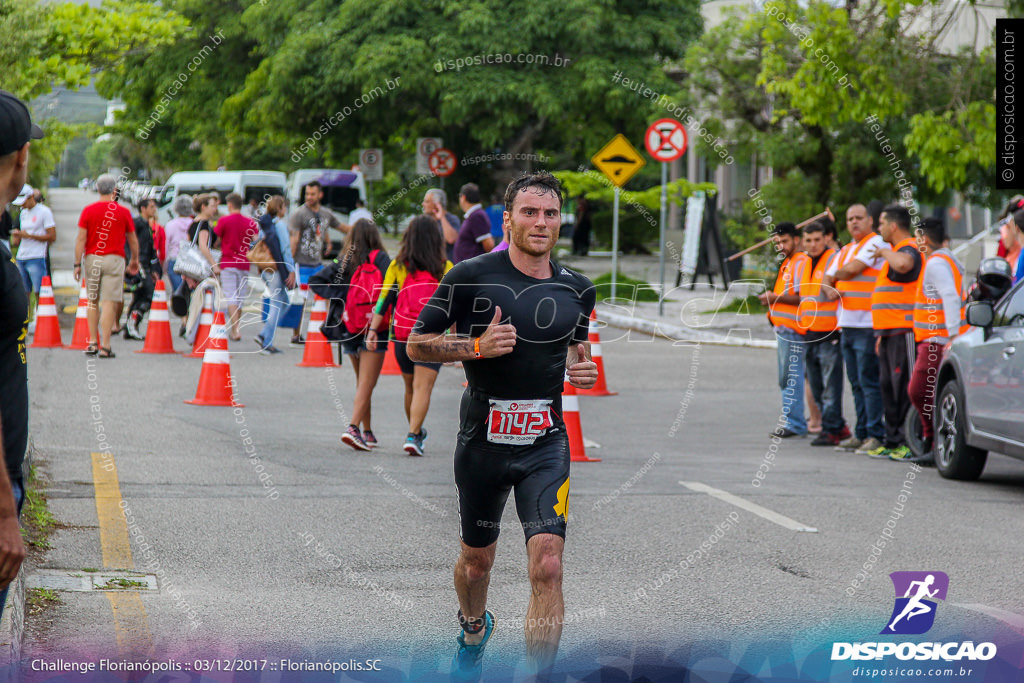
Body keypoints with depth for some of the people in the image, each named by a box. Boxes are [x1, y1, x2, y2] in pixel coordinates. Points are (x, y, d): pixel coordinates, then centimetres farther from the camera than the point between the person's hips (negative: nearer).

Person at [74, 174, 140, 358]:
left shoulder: (88, 211, 1)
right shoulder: (123, 212, 1)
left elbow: (81, 239, -3)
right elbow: (133, 241, 10)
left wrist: (78, 264, 1)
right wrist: (134, 260, 26)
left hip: (92, 258, 2)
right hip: (114, 259, -2)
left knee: (92, 301, 15)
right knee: (110, 303, -4)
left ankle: (92, 342, 14)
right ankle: (105, 346, -7)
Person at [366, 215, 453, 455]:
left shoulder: (397, 266, 2)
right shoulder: (445, 268, 0)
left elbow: (384, 300, -2)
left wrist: (373, 330, -1)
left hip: (402, 336, 2)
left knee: (411, 387, 18)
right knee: (423, 388, -7)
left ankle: (416, 432, 33)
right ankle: (413, 435, -21)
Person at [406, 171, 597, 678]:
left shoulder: (576, 289, 4)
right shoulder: (471, 276, -8)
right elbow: (417, 345, -3)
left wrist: (580, 366, 0)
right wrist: (478, 346, -19)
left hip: (545, 442, 1)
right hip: (482, 441, -1)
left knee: (547, 566, -16)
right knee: (477, 559, 18)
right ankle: (474, 630, 51)